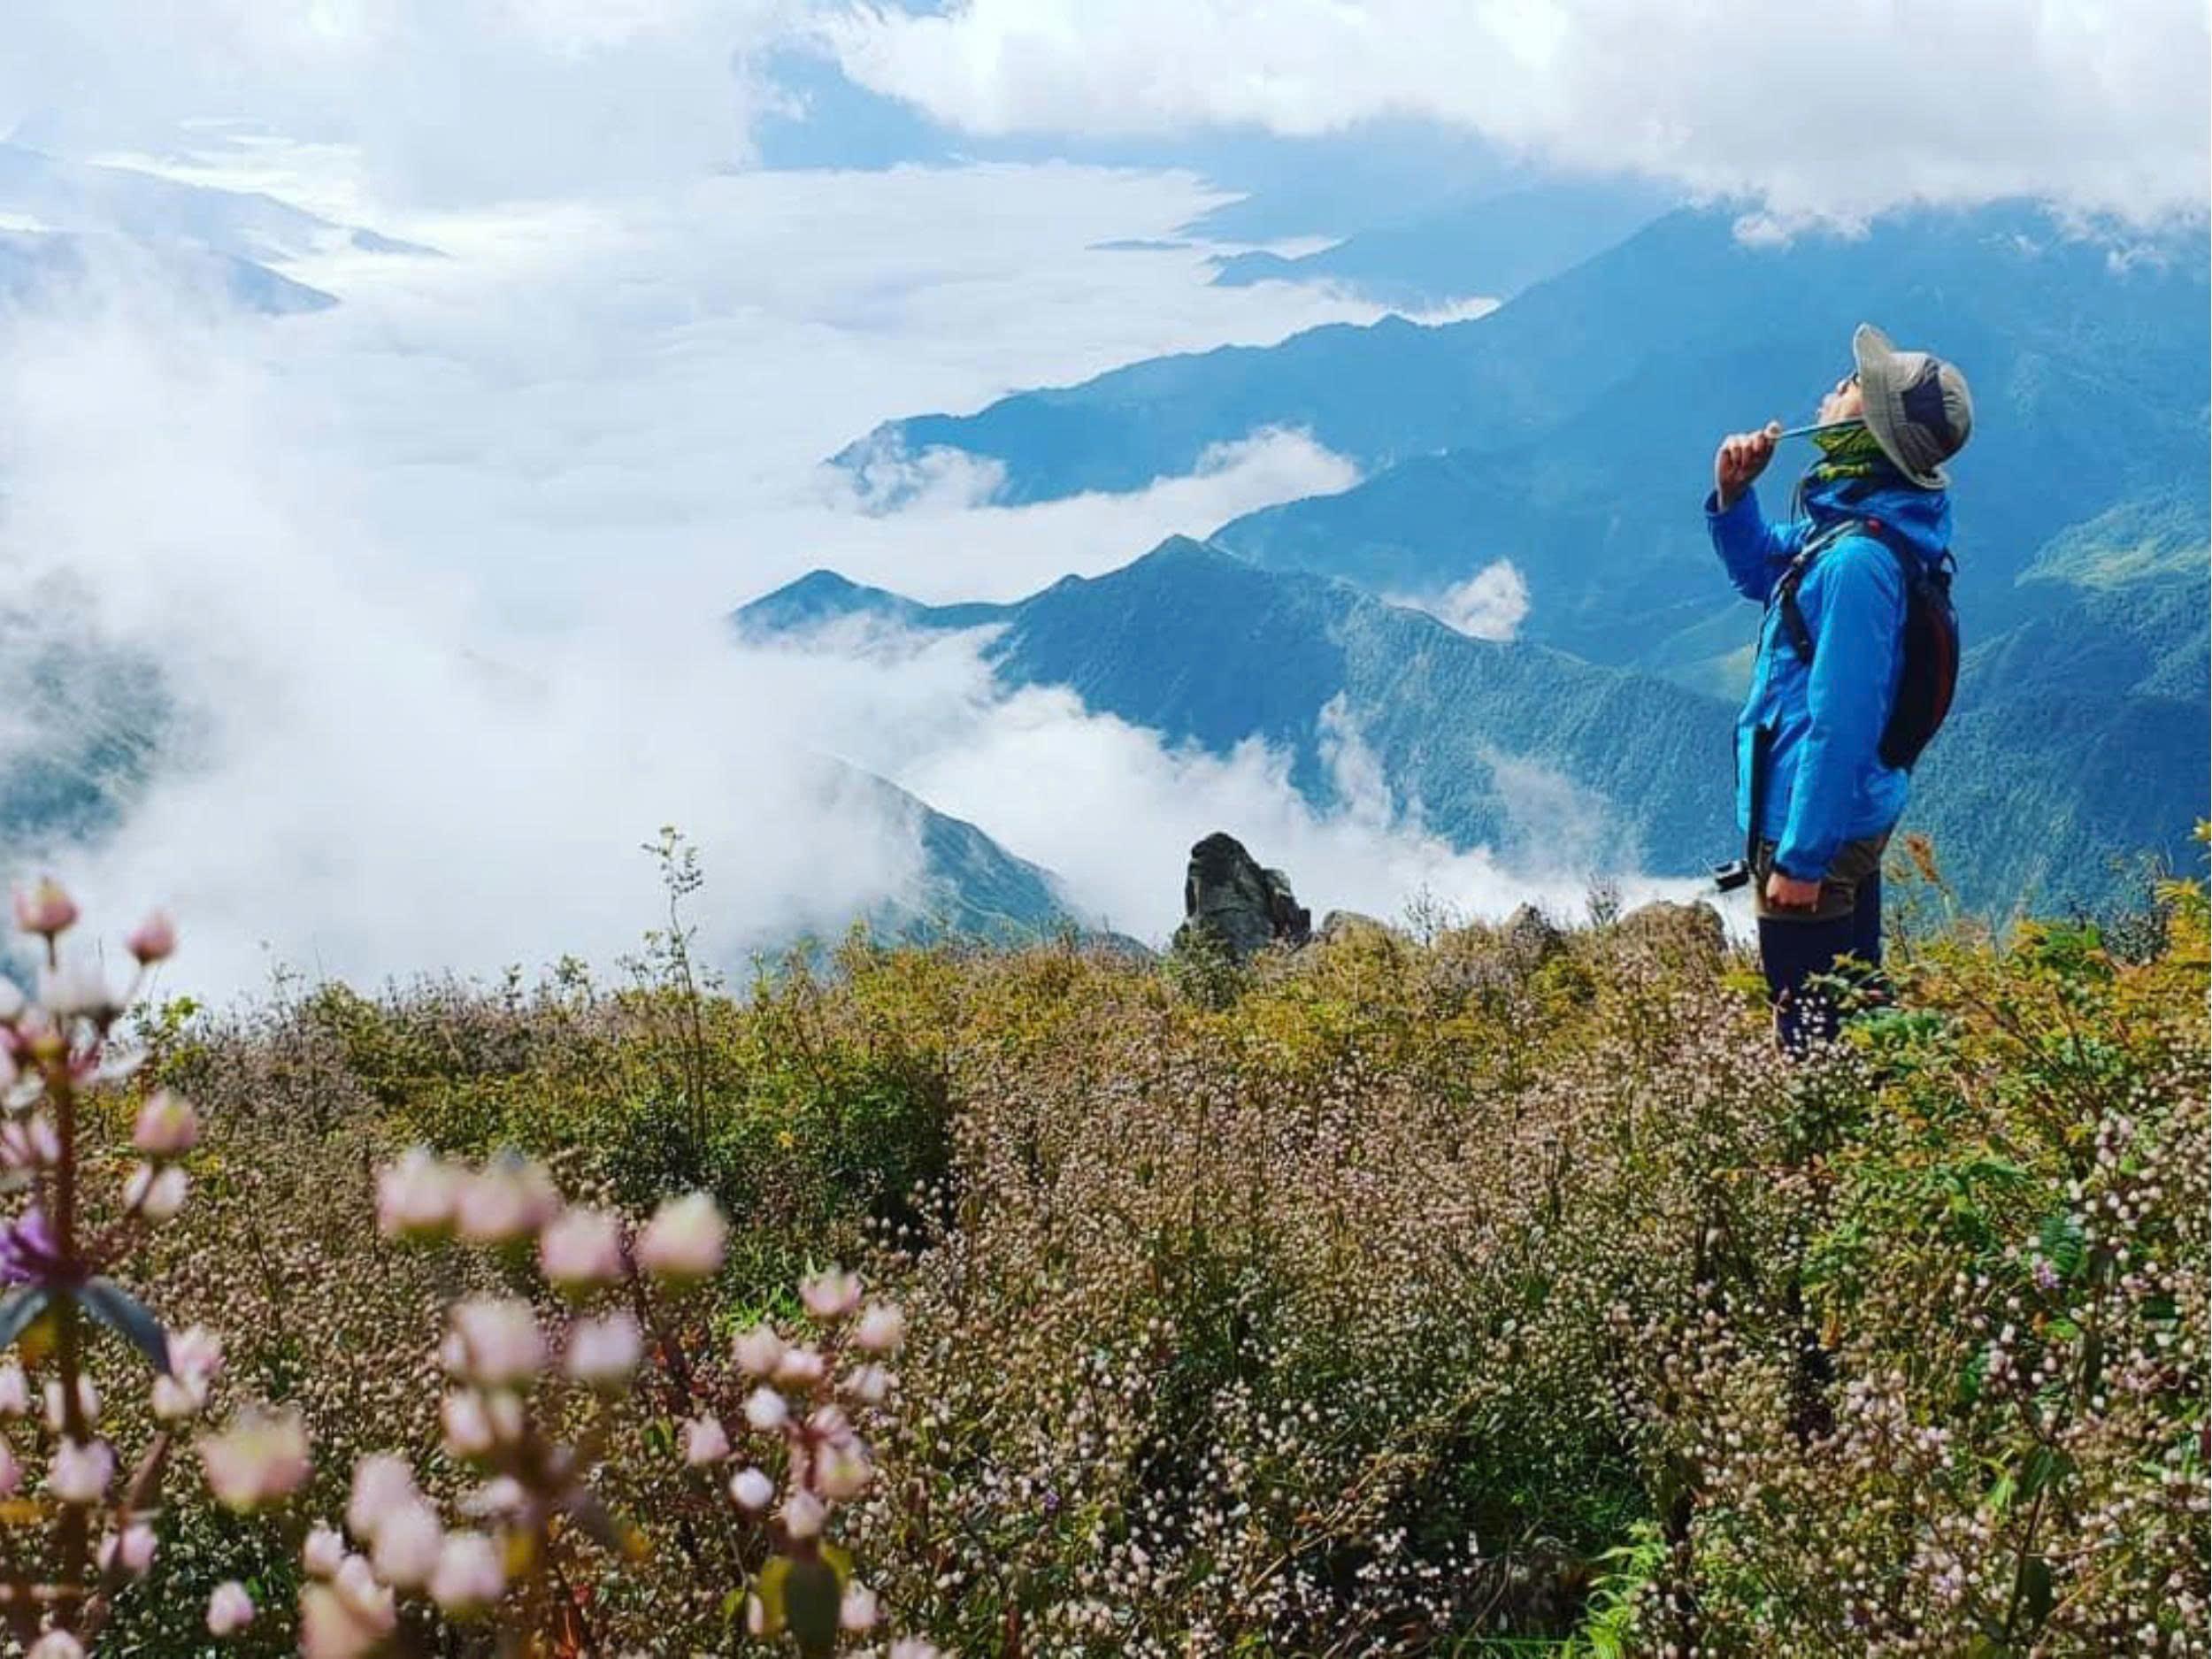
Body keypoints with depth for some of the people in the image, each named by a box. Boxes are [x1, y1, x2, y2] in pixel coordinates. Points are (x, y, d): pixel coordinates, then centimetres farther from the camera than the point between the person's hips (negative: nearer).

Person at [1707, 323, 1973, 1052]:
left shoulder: (1857, 559, -26)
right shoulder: (1840, 522, 4)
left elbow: (1840, 722, -26)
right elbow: (1761, 572, 24)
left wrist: (1801, 858, -22)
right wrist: (1732, 497, 4)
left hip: (1817, 831, -10)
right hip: (1852, 821, 10)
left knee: (1817, 1043, 1)